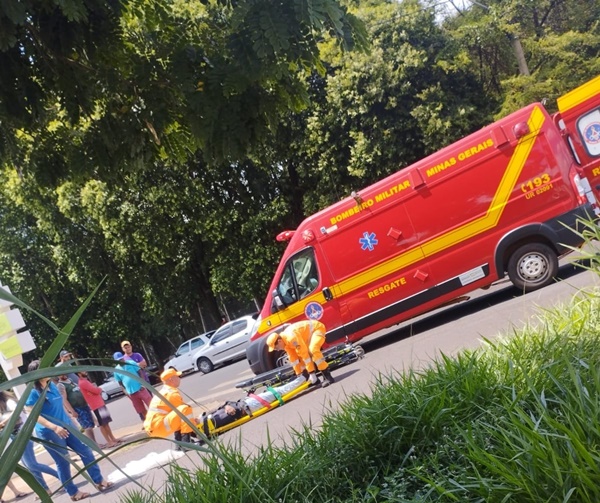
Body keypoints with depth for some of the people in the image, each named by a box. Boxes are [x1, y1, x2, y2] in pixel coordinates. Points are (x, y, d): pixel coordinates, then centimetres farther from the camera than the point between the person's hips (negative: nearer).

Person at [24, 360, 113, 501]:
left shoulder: (52, 385, 7)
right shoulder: (33, 393, -15)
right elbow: (33, 415, -22)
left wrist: (71, 421, 19)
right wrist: (54, 427, -31)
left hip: (66, 426, 7)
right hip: (49, 433, -7)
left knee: (85, 451, 4)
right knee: (63, 462, 3)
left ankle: (99, 481, 11)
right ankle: (73, 493, 17)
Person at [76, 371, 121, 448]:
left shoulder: (86, 381, 18)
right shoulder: (83, 383, -15)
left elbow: (95, 390, 16)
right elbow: (96, 390, -19)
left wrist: (98, 389, -6)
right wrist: (100, 389, 2)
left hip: (100, 403, 10)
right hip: (96, 406, -10)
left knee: (106, 423, 14)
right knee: (102, 425, -5)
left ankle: (113, 439, 20)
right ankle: (109, 442, -2)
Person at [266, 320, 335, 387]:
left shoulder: (291, 337, -35)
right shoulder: (285, 341, -6)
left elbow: (305, 354, -33)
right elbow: (293, 358, 3)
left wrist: (312, 373, -29)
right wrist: (299, 374, 4)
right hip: (308, 333, 9)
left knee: (312, 350, -34)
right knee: (298, 356, 2)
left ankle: (328, 377, -29)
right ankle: (314, 380, 7)